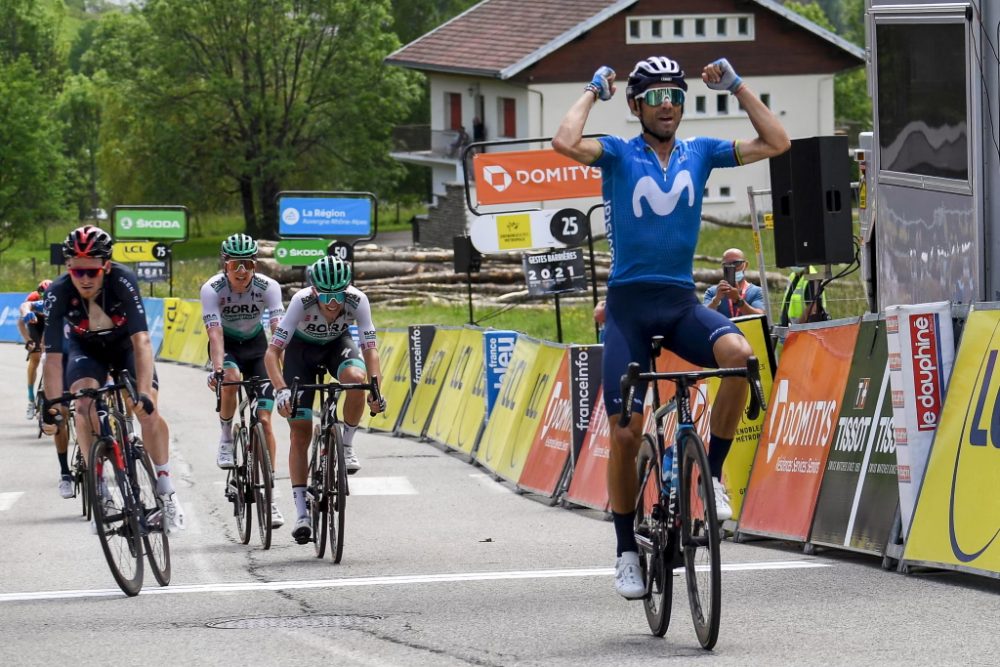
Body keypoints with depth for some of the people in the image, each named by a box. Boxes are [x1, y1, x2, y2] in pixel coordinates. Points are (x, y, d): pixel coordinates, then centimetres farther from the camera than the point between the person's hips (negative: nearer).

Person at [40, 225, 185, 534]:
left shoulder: (122, 280, -35)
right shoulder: (58, 292, -31)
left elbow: (141, 340, -39)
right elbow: (53, 355, -31)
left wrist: (144, 393, -48)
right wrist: (51, 404, -40)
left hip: (125, 344, -1)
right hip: (86, 349, 1)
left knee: (148, 410, -18)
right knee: (84, 404, -24)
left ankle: (166, 492, -4)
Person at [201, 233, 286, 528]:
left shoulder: (268, 287, -23)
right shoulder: (212, 289, -25)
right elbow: (215, 332, -35)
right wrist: (217, 369, -50)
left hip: (255, 345, 1)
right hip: (226, 346, -1)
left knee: (264, 420, -8)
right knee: (231, 379, -37)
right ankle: (226, 436, -9)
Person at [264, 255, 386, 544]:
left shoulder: (357, 301, -31)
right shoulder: (302, 302, -35)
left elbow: (370, 349, -31)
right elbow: (272, 352, -36)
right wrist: (281, 390, -50)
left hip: (338, 344, 1)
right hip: (302, 347, -1)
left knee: (356, 378, -35)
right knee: (300, 433, -6)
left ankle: (346, 446, -12)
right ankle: (301, 513, -1)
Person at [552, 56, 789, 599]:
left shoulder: (700, 153, 9)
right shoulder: (619, 154, 0)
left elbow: (776, 143, 4)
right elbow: (565, 143, -21)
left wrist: (736, 86, 4)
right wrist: (593, 92, -5)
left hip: (681, 302, 2)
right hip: (629, 303, -2)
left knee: (738, 354, -31)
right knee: (624, 433, -5)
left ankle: (713, 473, -14)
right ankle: (627, 551, 11)